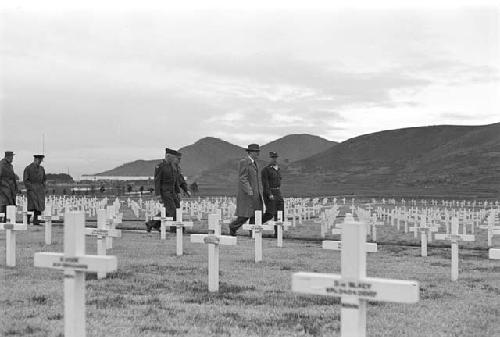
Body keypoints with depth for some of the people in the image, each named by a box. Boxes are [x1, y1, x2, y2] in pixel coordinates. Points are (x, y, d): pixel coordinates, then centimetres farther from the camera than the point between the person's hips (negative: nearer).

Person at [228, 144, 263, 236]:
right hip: (246, 193, -9)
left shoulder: (253, 162, 15)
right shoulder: (244, 162, -13)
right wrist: (249, 191, -26)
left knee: (255, 214, 3)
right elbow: (242, 178, -19)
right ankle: (233, 227, 15)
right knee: (244, 215, -5)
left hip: (254, 193, 9)